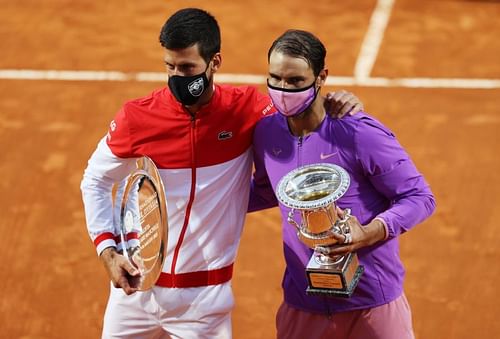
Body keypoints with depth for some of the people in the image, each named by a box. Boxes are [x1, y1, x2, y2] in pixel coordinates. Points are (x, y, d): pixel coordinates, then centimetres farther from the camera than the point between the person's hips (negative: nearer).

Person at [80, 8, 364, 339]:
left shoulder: (246, 109, -9)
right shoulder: (136, 117, -8)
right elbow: (96, 181, 5)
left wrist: (335, 105, -15)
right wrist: (107, 249, -5)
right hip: (135, 283, 1)